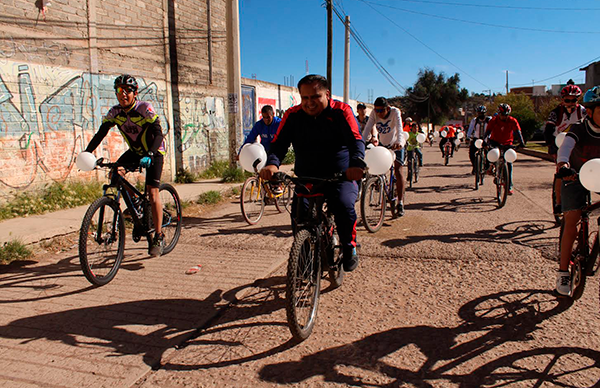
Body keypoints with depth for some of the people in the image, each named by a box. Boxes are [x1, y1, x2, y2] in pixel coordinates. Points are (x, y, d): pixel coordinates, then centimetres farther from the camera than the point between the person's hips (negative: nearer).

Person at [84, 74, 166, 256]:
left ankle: (158, 237, -9)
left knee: (152, 192, -15)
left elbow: (158, 134, -32)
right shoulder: (115, 112, -9)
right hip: (134, 151, 6)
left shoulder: (145, 108, -23)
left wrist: (149, 155, -47)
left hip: (154, 151, -6)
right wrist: (86, 153, -25)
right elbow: (100, 133, -10)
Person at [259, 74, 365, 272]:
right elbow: (279, 142, -8)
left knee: (344, 206, -27)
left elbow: (356, 139, -17)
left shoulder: (341, 111, -5)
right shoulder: (293, 115, 1)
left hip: (341, 177, -2)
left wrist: (356, 163, -39)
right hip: (306, 179, 2)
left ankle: (349, 248, 1)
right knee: (299, 213, -20)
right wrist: (272, 163, -31)